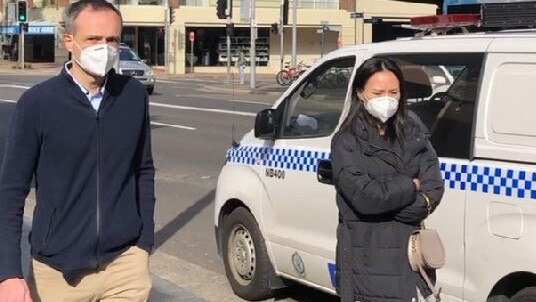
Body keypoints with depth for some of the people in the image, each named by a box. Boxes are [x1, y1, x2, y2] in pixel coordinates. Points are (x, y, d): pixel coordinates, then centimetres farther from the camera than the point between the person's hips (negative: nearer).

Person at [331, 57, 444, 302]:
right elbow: (365, 197, -19)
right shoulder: (346, 143, -7)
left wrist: (386, 205, -14)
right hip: (368, 261, -4)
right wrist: (410, 186, -7)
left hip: (411, 252, 4)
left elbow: (434, 190, -2)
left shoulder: (412, 134, 7)